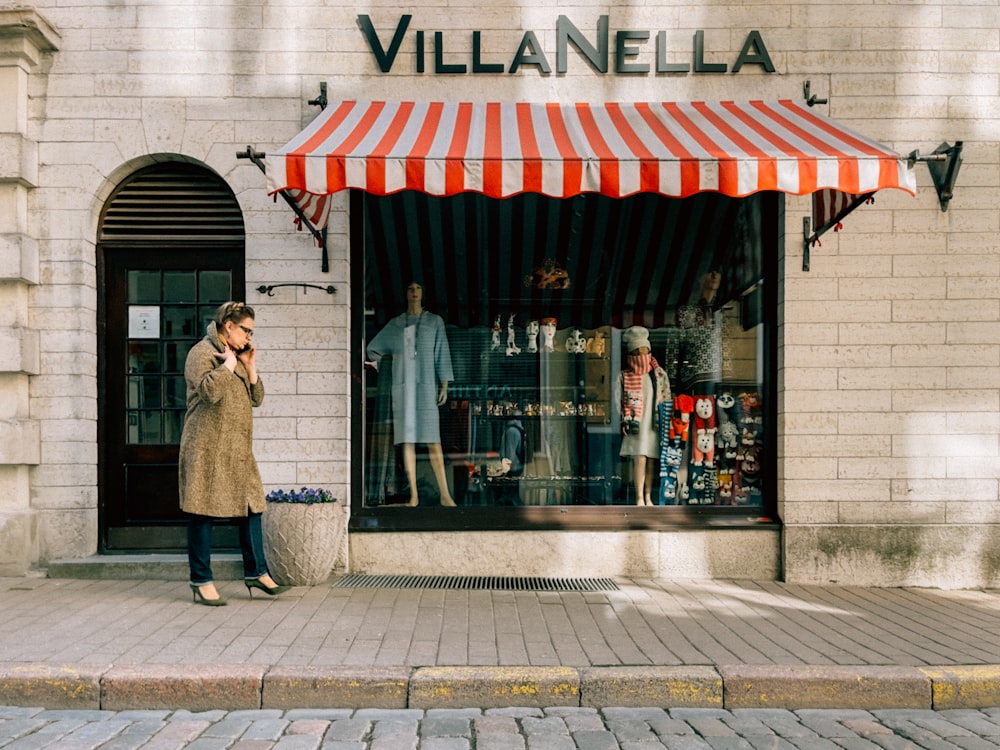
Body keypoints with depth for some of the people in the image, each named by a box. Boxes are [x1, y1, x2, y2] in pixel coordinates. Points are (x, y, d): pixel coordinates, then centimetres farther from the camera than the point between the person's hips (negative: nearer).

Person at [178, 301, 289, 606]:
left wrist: (250, 366, 4)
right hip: (207, 447, -8)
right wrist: (229, 363, -12)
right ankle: (201, 581, 6)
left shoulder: (237, 357, 19)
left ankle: (256, 572, 17)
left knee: (252, 506, 8)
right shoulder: (202, 352, -7)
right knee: (203, 510, -2)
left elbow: (256, 398, 16)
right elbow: (210, 391, -24)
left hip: (238, 450, 8)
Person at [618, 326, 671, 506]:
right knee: (639, 460, -13)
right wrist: (625, 420, -5)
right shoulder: (624, 376, 4)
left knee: (651, 463, 7)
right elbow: (619, 401, 5)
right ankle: (639, 499, -9)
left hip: (654, 425, 3)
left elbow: (667, 399, 12)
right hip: (635, 426, -3)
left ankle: (648, 498, 18)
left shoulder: (660, 374, 10)